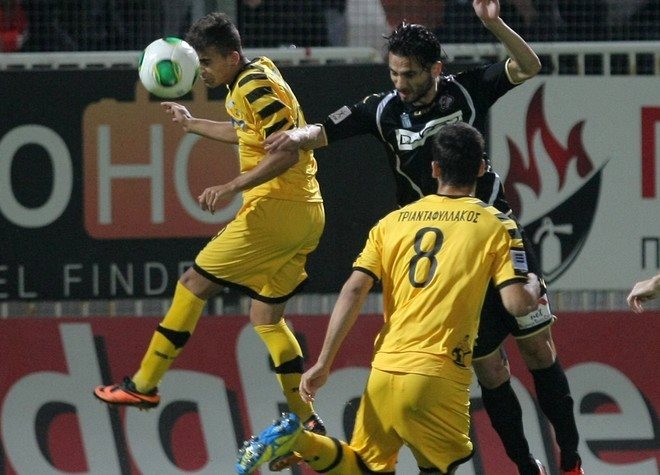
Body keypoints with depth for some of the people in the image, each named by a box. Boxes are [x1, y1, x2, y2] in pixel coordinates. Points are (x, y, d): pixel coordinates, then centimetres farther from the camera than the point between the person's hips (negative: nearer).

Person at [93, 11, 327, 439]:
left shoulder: (256, 88, -14)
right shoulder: (253, 79, 15)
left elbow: (287, 152, -23)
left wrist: (234, 187, -27)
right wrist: (192, 124, 45)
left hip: (274, 208, -10)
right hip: (305, 214, 10)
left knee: (194, 285, 0)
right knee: (267, 316, 15)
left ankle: (144, 385, 5)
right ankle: (308, 422, 10)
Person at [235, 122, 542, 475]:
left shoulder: (394, 221, 12)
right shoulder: (496, 225, 2)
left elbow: (353, 291, 3)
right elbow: (518, 304, -6)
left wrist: (323, 364, 3)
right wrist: (534, 287, 18)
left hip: (385, 368, 4)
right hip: (438, 377, -4)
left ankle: (296, 439, -11)